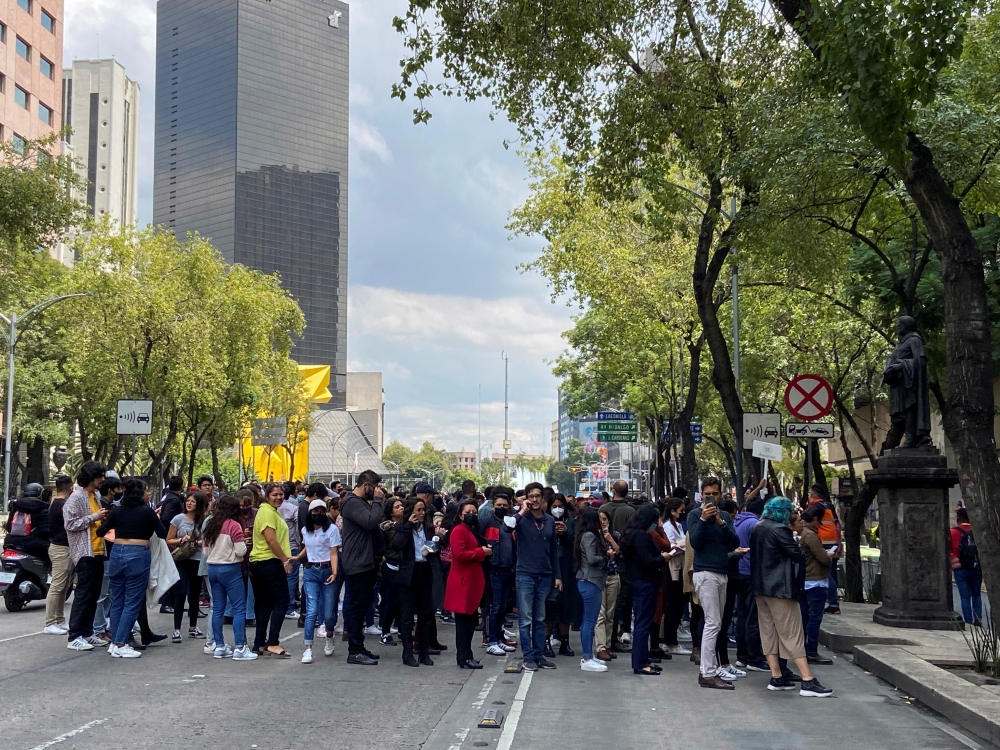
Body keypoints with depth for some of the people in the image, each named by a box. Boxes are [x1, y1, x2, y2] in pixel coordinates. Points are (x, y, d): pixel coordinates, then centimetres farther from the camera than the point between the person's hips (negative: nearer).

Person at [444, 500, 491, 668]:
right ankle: (464, 659, -4)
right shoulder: (459, 531, -11)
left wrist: (486, 551, 11)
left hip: (472, 582, 10)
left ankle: (466, 656, 19)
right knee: (464, 622, -6)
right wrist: (481, 552, -16)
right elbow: (459, 554, -22)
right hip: (462, 583, -10)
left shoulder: (473, 531, 21)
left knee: (470, 621, 12)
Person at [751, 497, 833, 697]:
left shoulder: (757, 529, 11)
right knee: (792, 635, -7)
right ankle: (808, 682, -7)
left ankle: (776, 678, 11)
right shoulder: (779, 530, -15)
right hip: (780, 588, -8)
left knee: (768, 633, 10)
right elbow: (799, 556, -16)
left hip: (760, 587, 8)